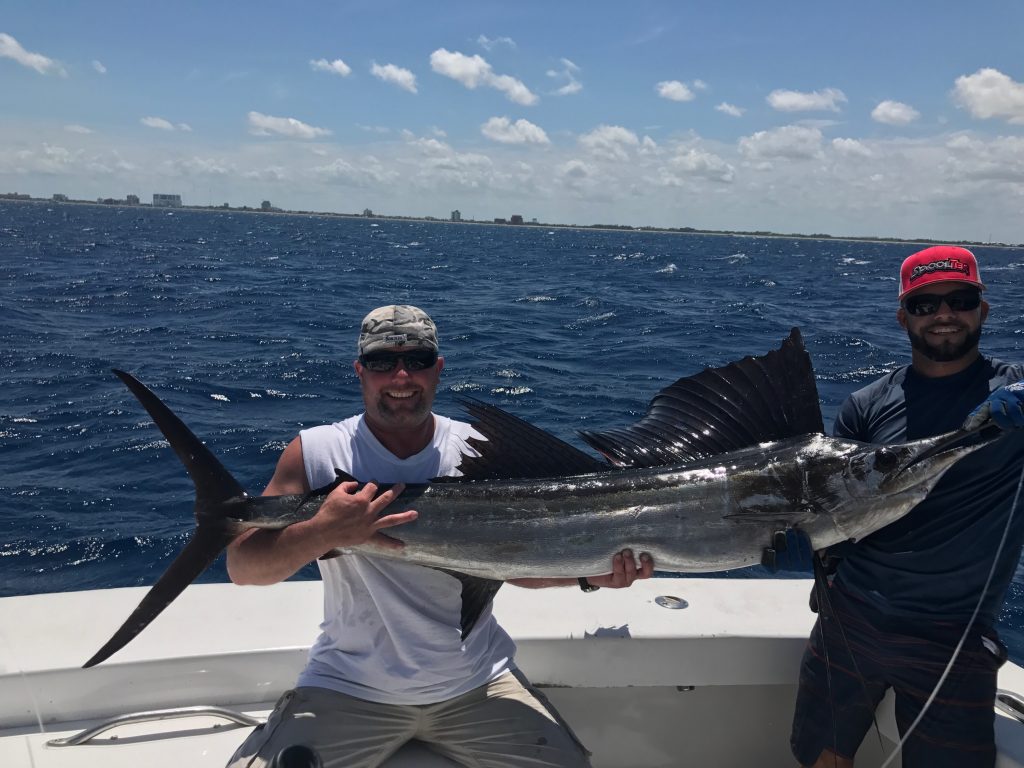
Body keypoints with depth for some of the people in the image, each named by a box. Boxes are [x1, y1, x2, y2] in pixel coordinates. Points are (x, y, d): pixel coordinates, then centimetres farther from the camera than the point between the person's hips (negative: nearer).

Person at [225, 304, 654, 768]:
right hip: (348, 689, -1)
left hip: (475, 682, 2)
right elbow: (242, 568, -12)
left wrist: (590, 574, -17)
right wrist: (324, 533, -30)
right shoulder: (316, 451, -8)